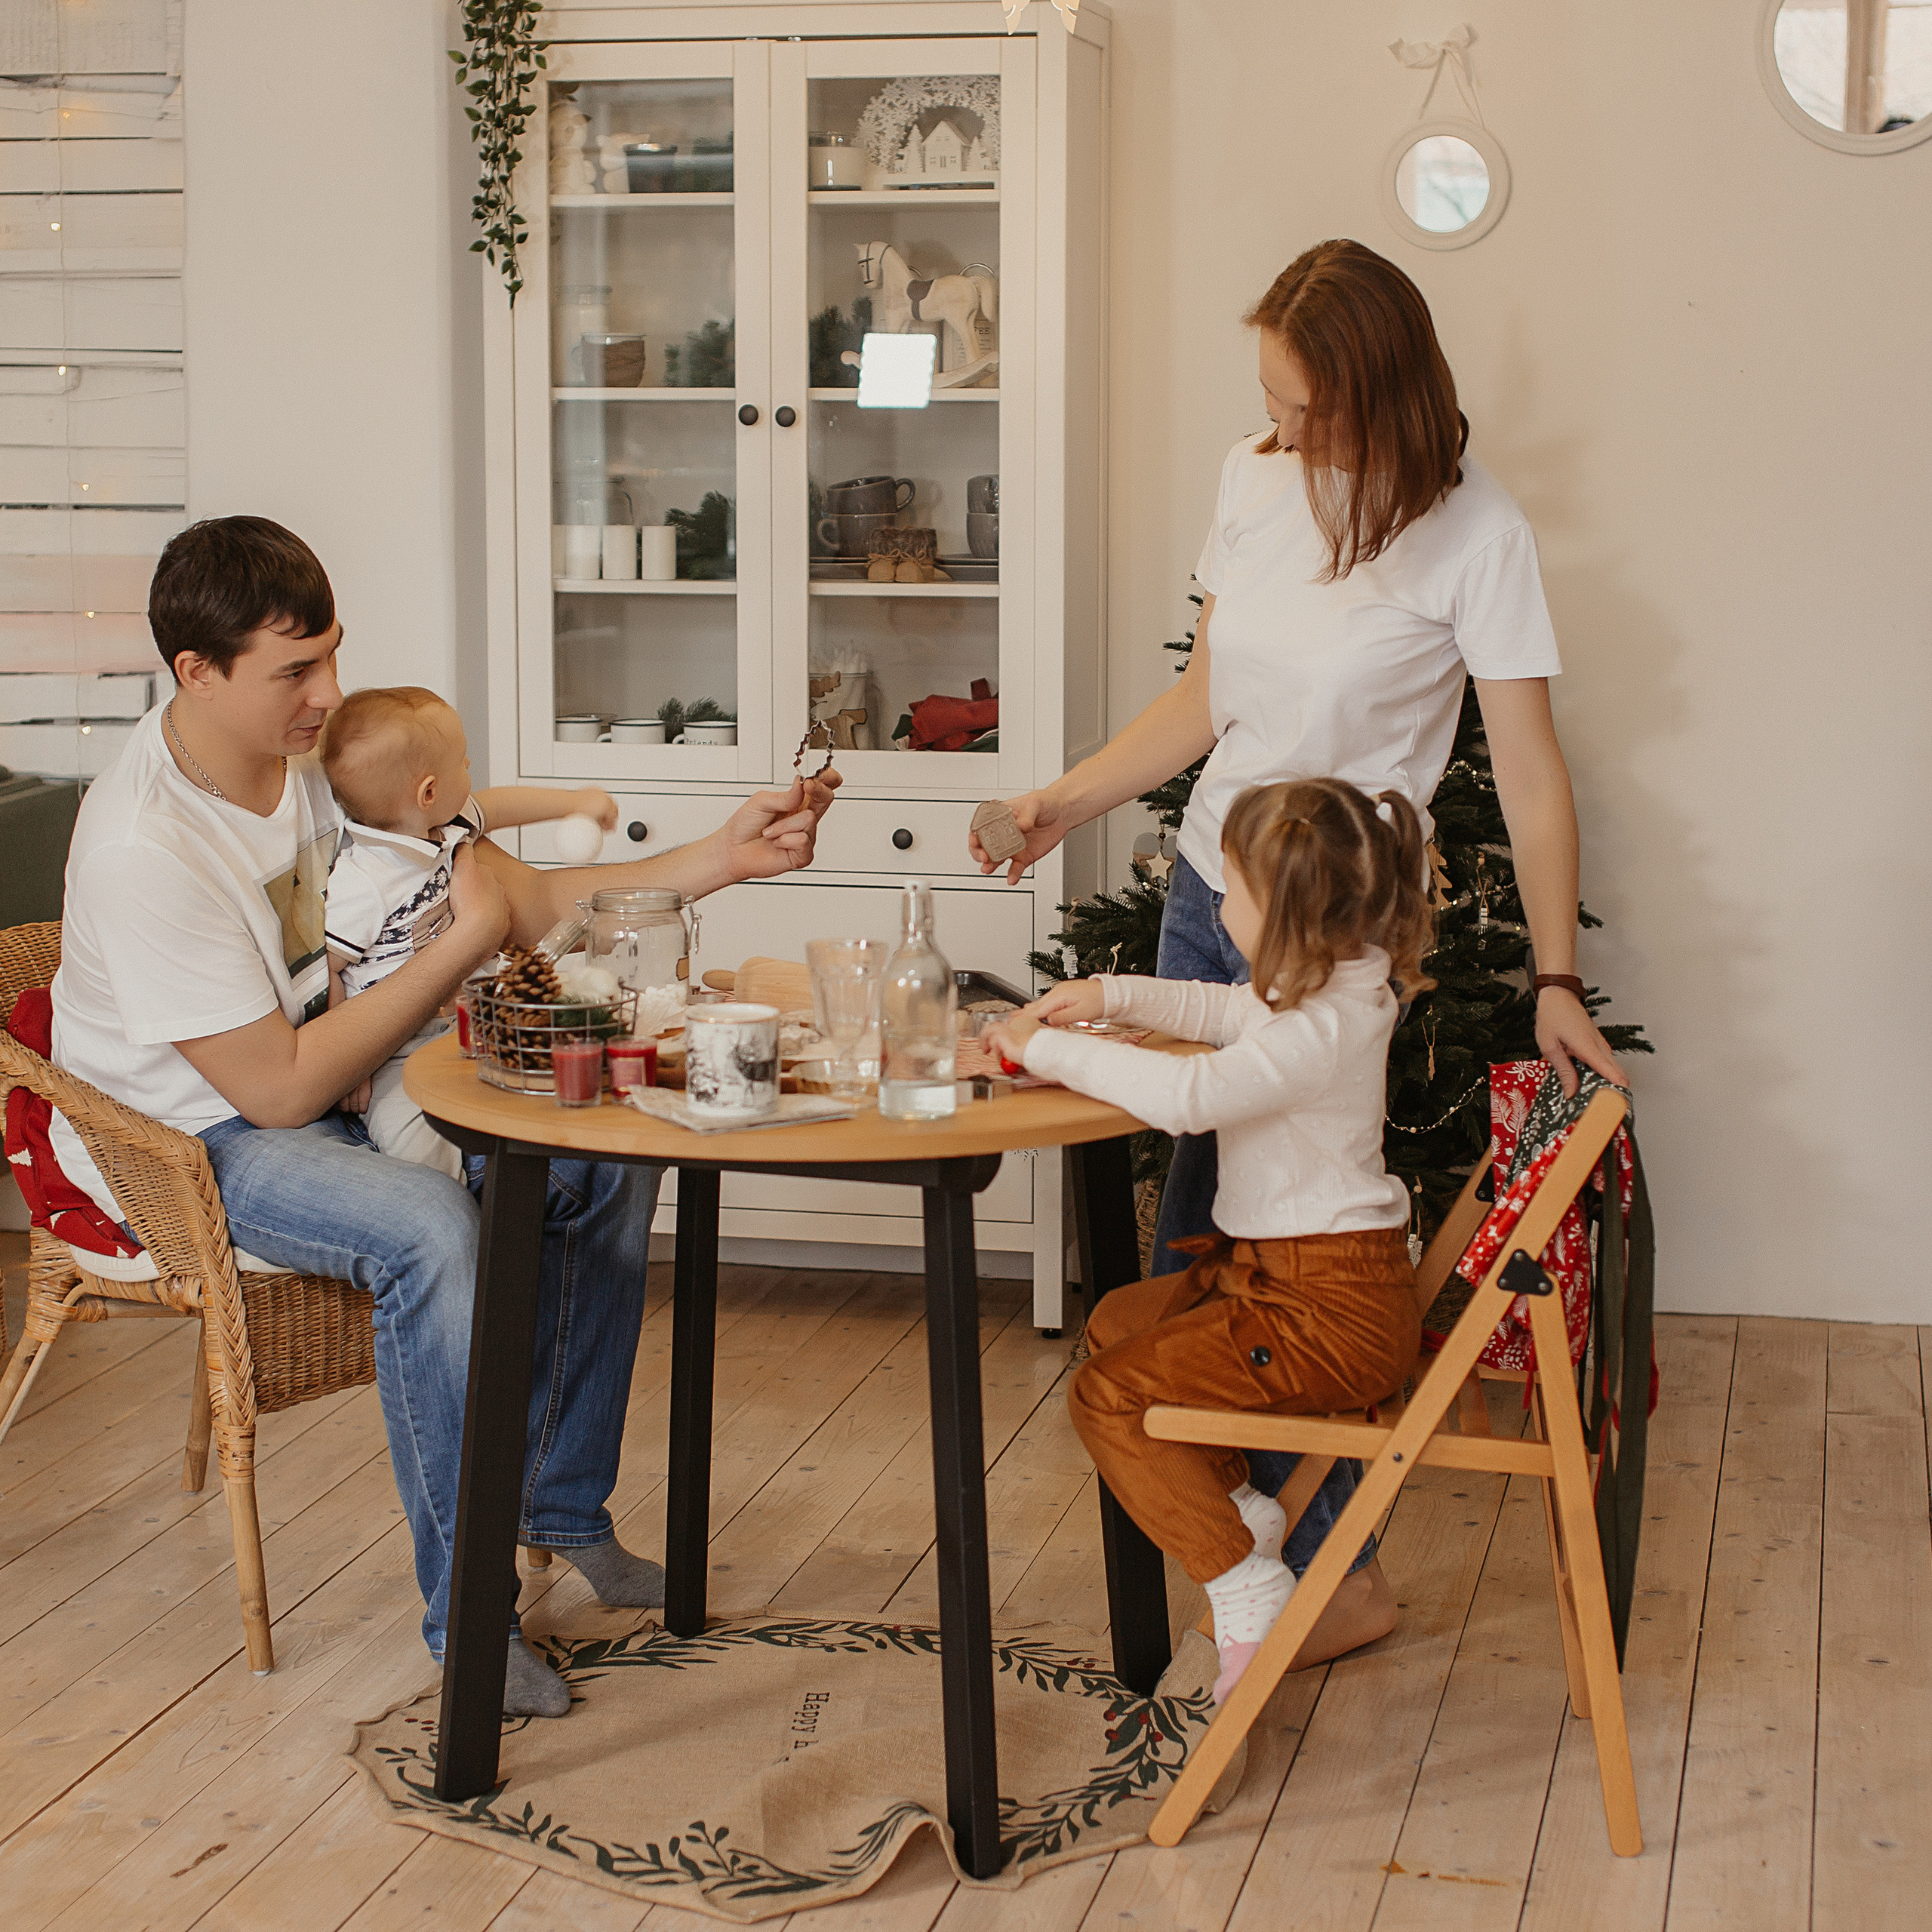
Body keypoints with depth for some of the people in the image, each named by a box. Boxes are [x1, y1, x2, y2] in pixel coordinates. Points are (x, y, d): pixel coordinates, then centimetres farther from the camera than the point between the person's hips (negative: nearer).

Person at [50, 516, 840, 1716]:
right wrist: (464, 943, -24)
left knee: (611, 1160, -4)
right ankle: (467, 1613, -22)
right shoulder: (145, 847, -28)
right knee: (428, 1225, -34)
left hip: (334, 1079, 8)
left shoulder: (331, 756, -4)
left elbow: (522, 903, -1)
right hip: (190, 1147, -8)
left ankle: (563, 1509, 10)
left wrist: (715, 861, -13)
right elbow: (280, 1089, -28)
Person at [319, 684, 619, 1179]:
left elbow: (496, 804, 25)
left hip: (453, 1024, 9)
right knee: (412, 1136, -32)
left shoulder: (446, 826, 2)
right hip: (394, 1056, -8)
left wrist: (574, 801, 35)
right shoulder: (359, 882, -25)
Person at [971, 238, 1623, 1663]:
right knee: (1197, 1209, 10)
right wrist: (1070, 801, 3)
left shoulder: (1474, 533, -14)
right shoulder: (1256, 479, 4)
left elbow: (1530, 769, -14)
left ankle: (1340, 1575, 10)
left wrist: (1558, 981, -17)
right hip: (1207, 890, 6)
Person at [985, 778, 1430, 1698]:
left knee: (1106, 1395, -10)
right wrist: (1113, 995, 16)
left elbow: (1186, 1095, -37)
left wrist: (1048, 1049, -26)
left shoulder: (1320, 1030, -26)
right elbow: (1229, 1011, 27)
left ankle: (1249, 1594, -8)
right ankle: (1237, 1502, 23)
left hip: (1331, 1310, -11)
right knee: (1116, 1324, 22)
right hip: (1270, 1269, 11)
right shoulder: (1335, 989, 7)